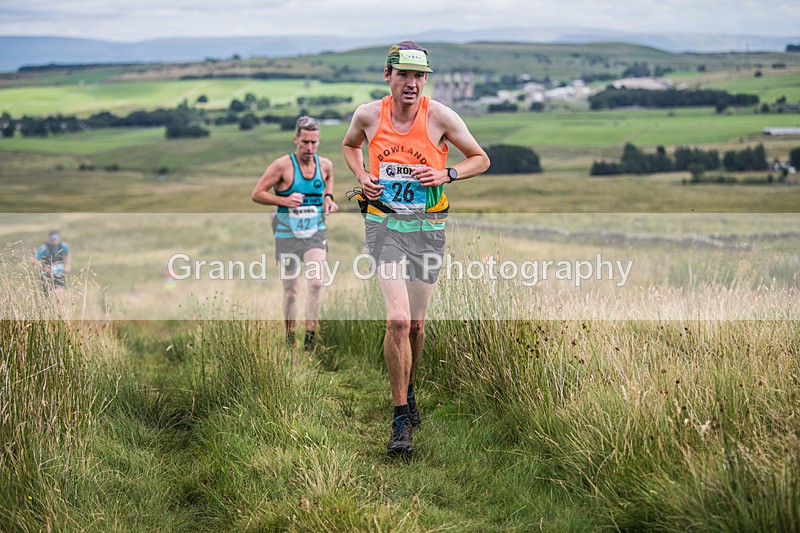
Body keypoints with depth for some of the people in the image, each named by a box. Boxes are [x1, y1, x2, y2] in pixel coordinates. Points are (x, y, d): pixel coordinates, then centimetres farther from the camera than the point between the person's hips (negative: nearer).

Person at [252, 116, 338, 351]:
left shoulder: (325, 164, 0)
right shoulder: (282, 165, -13)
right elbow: (257, 194, -9)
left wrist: (328, 197, 6)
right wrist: (285, 201, -21)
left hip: (315, 234, 2)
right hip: (288, 235, -2)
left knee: (316, 283, -20)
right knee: (291, 291, 6)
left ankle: (311, 332, -8)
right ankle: (290, 339, 23)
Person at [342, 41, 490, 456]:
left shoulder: (441, 117, -7)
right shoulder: (368, 115, -3)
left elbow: (481, 160, 5)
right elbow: (350, 146, 20)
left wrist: (446, 175, -13)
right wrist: (361, 176, 0)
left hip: (428, 227, 1)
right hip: (384, 224, -1)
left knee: (415, 324, 11)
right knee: (397, 320, -17)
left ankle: (408, 390, 41)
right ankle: (401, 420, -8)